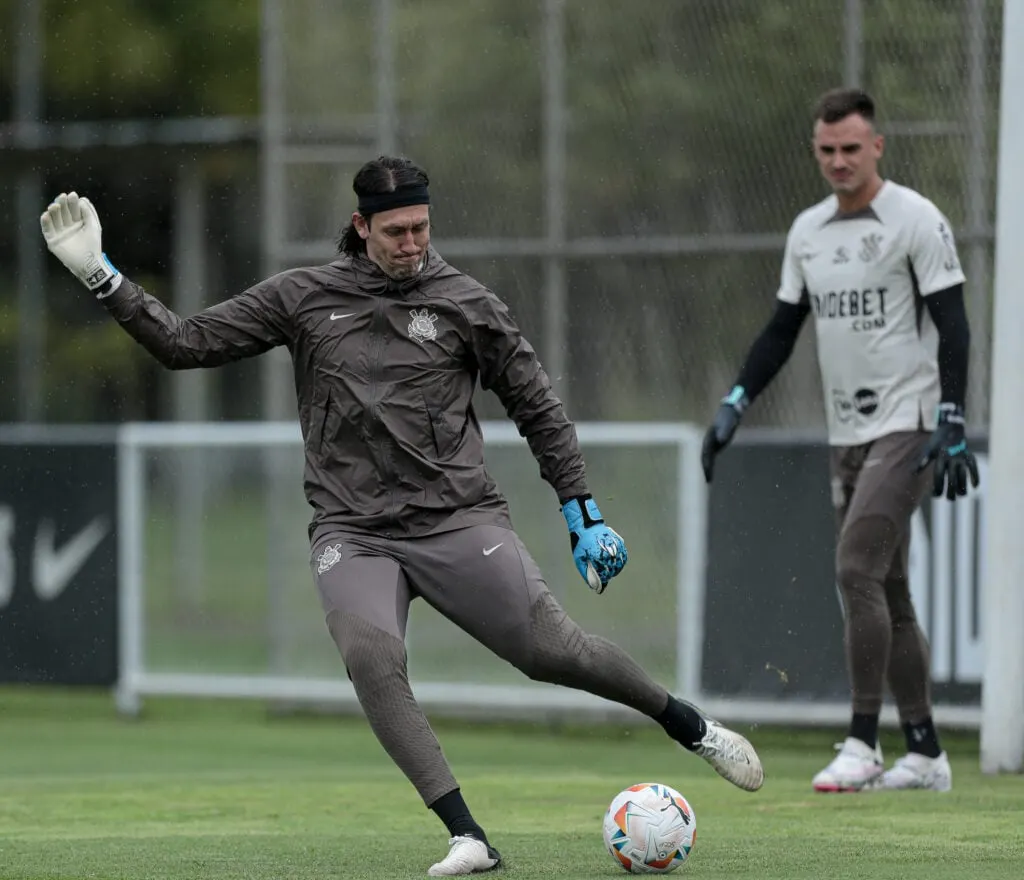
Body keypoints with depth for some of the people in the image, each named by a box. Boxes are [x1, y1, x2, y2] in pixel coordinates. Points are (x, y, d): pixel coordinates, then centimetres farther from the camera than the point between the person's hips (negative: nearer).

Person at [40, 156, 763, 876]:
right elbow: (186, 342, 8)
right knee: (371, 658, -27)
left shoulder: (465, 302, 4)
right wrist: (104, 279, -2)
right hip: (353, 535, 1)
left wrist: (583, 512, 7)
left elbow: (538, 408, 10)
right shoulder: (303, 298, 6)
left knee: (555, 650, -10)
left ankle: (692, 727, 18)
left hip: (459, 519, -1)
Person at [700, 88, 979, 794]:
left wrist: (951, 426, -20)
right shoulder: (808, 231, 12)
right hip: (847, 435, 7)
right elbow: (782, 330, 19)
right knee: (885, 590, 8)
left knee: (858, 569, -18)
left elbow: (953, 326, -12)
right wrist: (734, 406, 8)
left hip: (907, 426, -7)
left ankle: (863, 743, -16)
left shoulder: (916, 220, -8)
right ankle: (926, 753, 13)